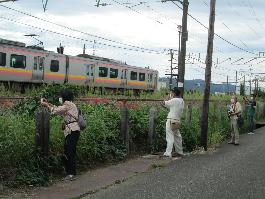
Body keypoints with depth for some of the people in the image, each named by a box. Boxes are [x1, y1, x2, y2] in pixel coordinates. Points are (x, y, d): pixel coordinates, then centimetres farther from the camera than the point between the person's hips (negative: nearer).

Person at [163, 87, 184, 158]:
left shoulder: (174, 100, -15)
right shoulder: (181, 100, 9)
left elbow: (165, 103, -3)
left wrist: (169, 95, 7)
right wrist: (171, 97, 14)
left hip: (171, 121, -8)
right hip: (178, 121, 8)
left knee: (170, 137, -9)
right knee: (177, 137, 18)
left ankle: (168, 153, -11)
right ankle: (180, 152, 28)